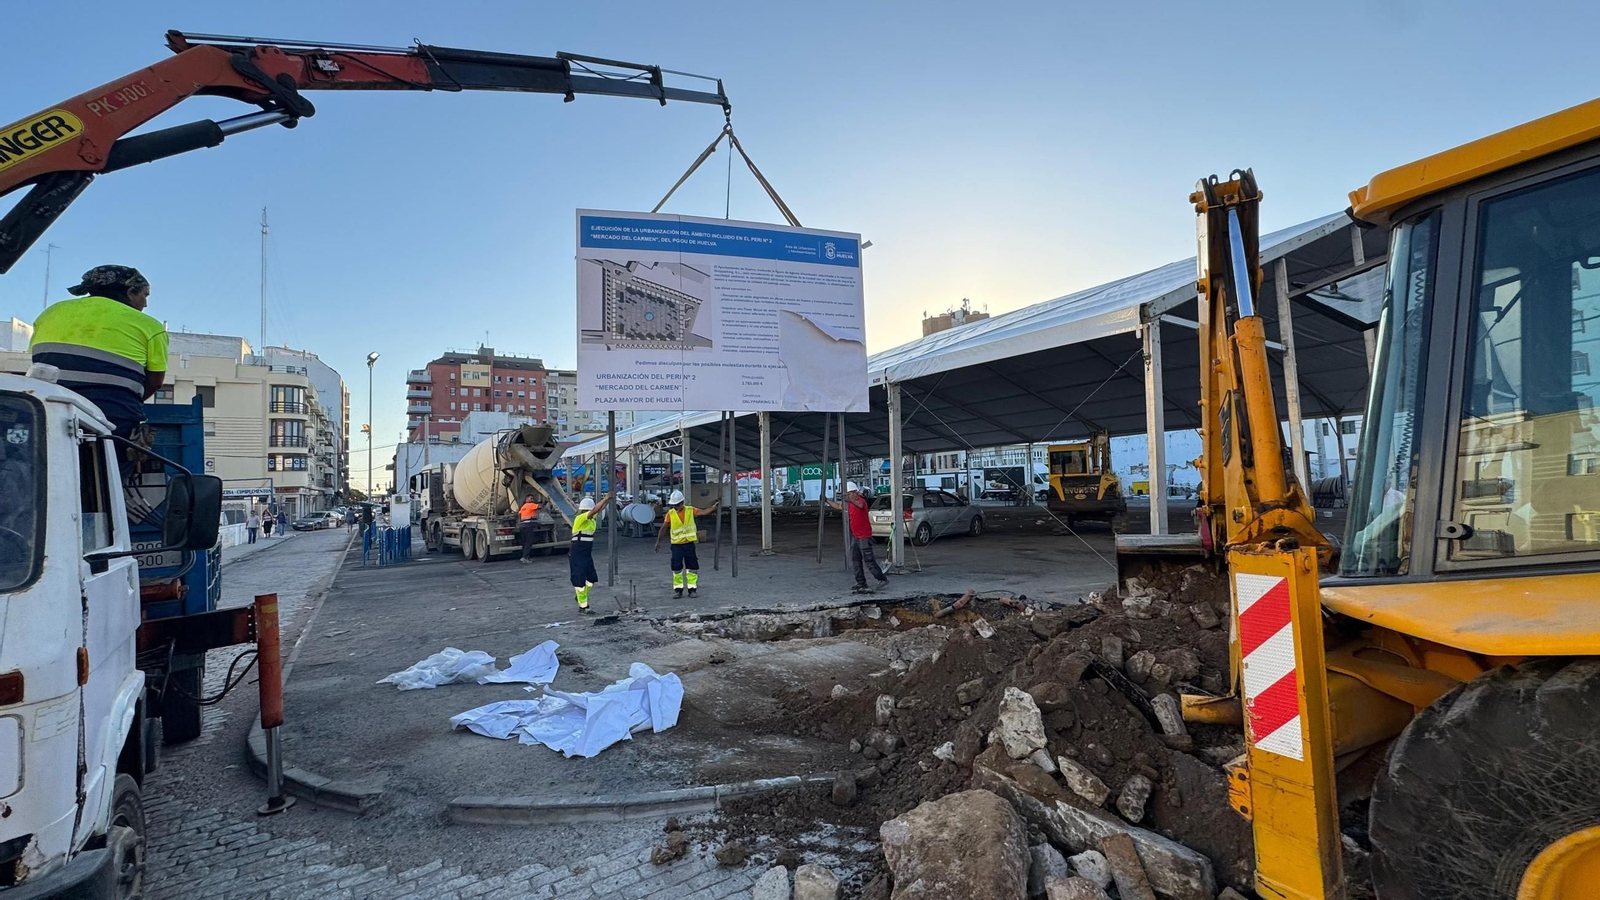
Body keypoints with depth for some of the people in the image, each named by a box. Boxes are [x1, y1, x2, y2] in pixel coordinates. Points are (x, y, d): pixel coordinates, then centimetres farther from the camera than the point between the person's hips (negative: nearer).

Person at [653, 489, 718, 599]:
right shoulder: (670, 514, -4)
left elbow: (704, 512, -11)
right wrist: (658, 542, 1)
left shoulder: (690, 510, -3)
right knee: (676, 568, 2)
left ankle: (692, 589, 14)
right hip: (676, 545, 0)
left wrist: (713, 507, -25)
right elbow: (664, 528, 1)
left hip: (689, 544, 0)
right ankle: (678, 589, 14)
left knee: (692, 567, 4)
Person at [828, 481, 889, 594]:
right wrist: (827, 501, 26)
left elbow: (859, 505, -39)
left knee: (869, 560, -8)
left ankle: (882, 579, 1)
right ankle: (861, 582, 16)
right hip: (855, 536, 9)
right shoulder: (850, 503, 13)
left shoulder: (861, 501, -14)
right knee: (856, 560, 10)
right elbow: (839, 506, 28)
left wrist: (850, 500, -57)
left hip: (864, 536, -9)